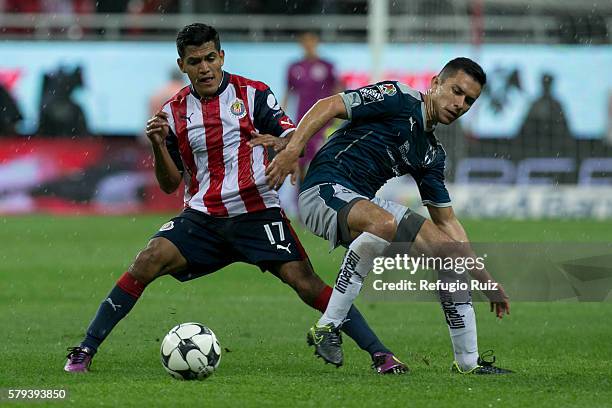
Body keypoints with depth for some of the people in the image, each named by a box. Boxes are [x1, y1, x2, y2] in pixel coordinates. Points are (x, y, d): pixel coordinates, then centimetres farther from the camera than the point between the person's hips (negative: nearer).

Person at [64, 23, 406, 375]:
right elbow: (170, 184, 10)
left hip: (257, 211, -2)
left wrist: (279, 145, -26)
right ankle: (85, 351, -10)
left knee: (303, 280, -16)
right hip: (201, 217, 2)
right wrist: (158, 146, -8)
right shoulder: (174, 112, 8)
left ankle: (379, 353, -10)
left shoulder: (253, 94, 1)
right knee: (148, 261, -18)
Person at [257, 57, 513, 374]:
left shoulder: (432, 154, 16)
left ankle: (468, 362, 7)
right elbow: (328, 107, -14)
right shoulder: (398, 99, -7)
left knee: (446, 250, -1)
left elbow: (446, 221, 20)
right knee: (384, 223, -38)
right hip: (325, 189, -8)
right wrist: (292, 149, -27)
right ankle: (328, 327, -30)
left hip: (365, 202, 8)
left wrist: (484, 279, 15)